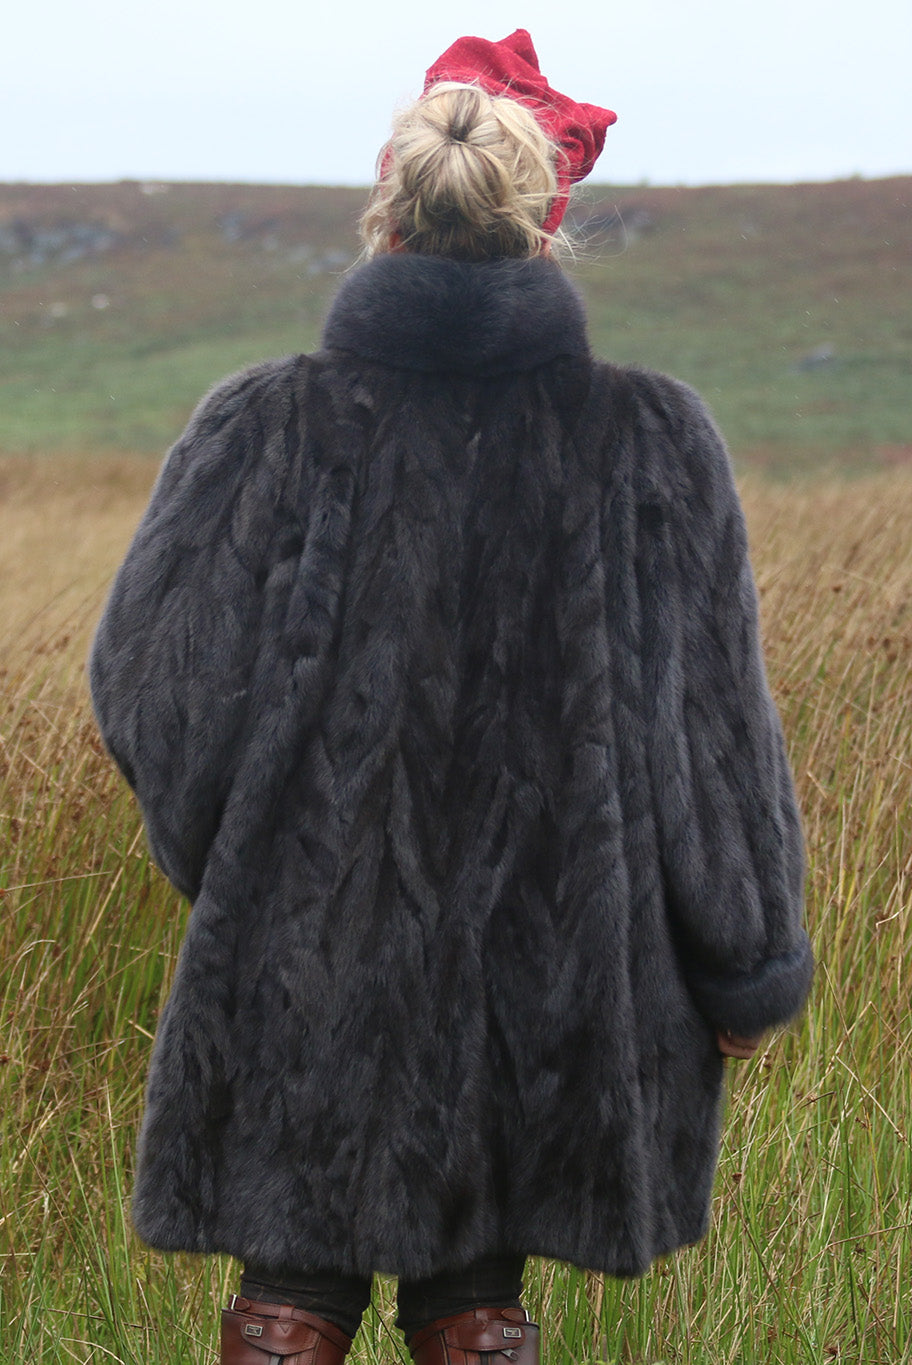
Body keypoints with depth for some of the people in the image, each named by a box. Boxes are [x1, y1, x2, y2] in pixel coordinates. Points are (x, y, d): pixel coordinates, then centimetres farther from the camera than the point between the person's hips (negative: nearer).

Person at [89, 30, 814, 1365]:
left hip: (307, 994, -1)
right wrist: (747, 969, 9)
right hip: (557, 993, 1)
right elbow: (716, 730, -2)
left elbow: (150, 681, -4)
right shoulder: (653, 443, -7)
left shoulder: (264, 431, -9)